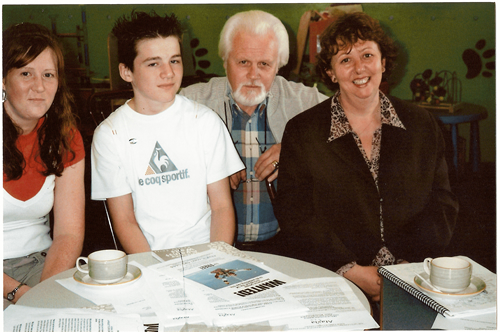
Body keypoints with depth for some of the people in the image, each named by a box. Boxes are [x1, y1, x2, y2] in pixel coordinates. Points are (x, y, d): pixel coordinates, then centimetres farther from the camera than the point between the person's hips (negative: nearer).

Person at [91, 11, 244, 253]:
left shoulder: (205, 121, 3)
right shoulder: (109, 134, -1)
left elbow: (222, 205, 3)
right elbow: (123, 220, -1)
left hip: (205, 249, 1)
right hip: (147, 258, -1)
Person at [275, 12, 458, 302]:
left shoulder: (422, 125, 12)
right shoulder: (301, 132, 3)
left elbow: (443, 203, 8)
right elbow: (295, 216, -2)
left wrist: (409, 263, -8)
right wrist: (352, 271, -13)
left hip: (414, 278, 2)